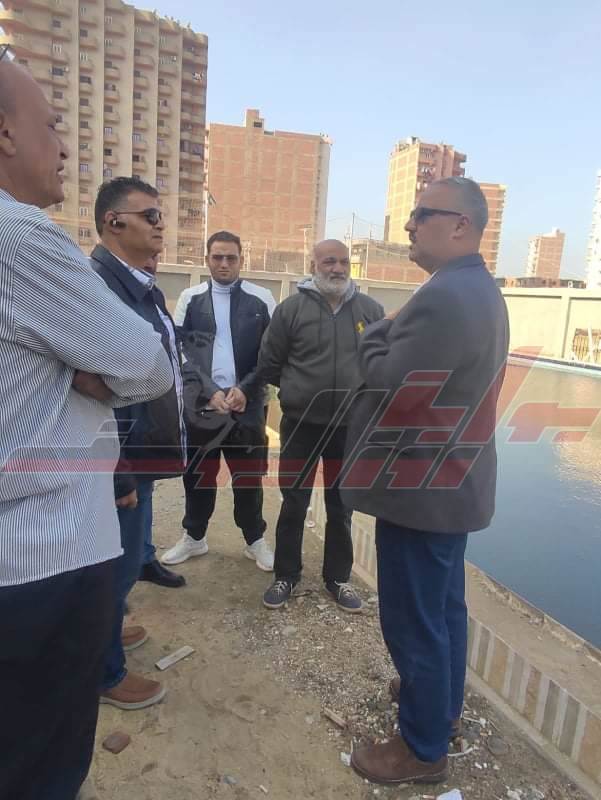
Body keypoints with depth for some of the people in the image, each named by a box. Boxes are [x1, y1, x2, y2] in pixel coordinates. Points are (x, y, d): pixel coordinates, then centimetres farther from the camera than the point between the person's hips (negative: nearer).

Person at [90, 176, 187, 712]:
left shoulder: (142, 285, 13)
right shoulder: (97, 284, -20)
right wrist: (118, 474, -22)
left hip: (141, 451, 10)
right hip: (120, 460, -10)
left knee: (124, 560, 24)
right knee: (117, 565, 7)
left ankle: (104, 633, 46)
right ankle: (106, 672, 29)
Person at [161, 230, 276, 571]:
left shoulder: (261, 299, 3)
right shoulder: (191, 299, 5)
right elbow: (180, 352, 1)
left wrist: (244, 390, -10)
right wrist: (210, 391, -10)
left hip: (248, 404, -1)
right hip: (201, 403, 1)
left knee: (249, 475, 9)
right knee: (198, 474, 13)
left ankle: (255, 539, 28)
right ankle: (195, 536, 32)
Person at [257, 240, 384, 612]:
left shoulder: (371, 310, 1)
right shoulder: (291, 308, -5)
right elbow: (268, 366, 0)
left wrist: (362, 393, 2)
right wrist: (298, 390, 7)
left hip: (351, 427, 2)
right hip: (301, 426, -1)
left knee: (341, 507, 15)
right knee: (294, 504, 10)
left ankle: (339, 577, 33)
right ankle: (286, 575, 30)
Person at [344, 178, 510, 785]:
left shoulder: (442, 297, -24)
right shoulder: (480, 290, 11)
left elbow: (388, 387, -24)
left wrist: (375, 335, -7)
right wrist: (390, 337, 1)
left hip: (421, 486, -10)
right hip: (452, 479, 11)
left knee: (412, 617, 5)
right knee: (443, 604, 24)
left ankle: (423, 747, 25)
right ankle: (442, 700, 44)